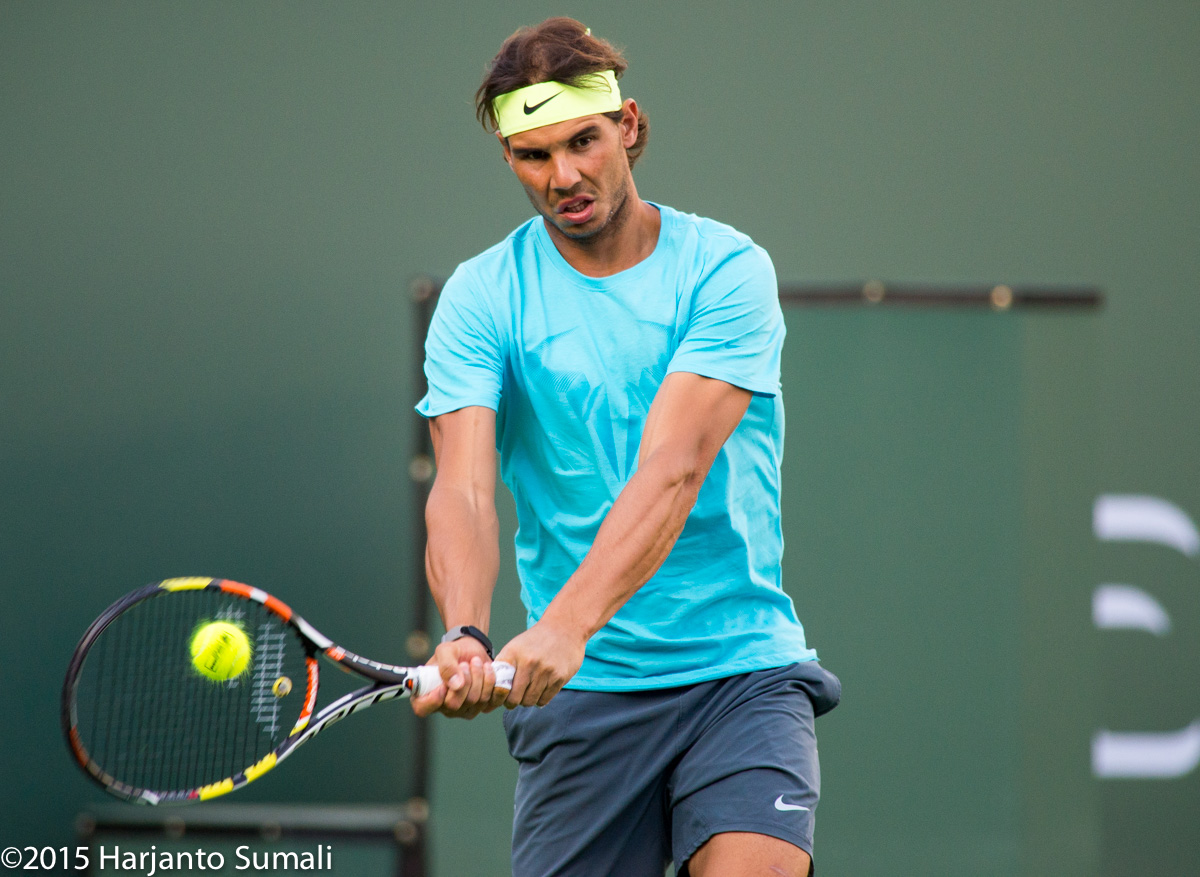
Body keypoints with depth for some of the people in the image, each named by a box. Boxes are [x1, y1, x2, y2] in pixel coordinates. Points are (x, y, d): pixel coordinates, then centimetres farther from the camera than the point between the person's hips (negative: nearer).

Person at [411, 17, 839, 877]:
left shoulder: (725, 271, -5)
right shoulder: (481, 298, 1)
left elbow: (670, 472, -18)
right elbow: (463, 491, -11)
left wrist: (565, 626, -32)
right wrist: (466, 636, -32)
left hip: (742, 669, -2)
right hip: (579, 692, 2)